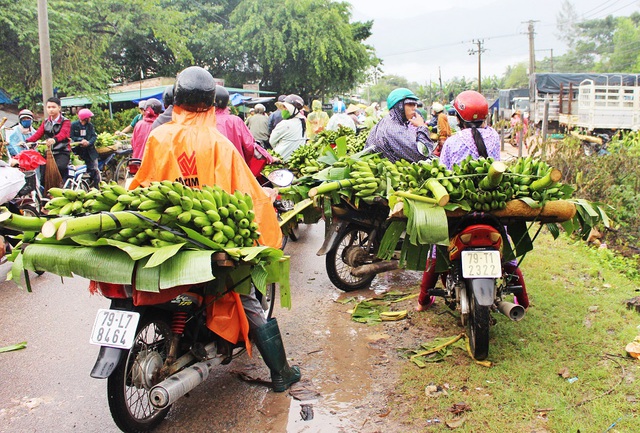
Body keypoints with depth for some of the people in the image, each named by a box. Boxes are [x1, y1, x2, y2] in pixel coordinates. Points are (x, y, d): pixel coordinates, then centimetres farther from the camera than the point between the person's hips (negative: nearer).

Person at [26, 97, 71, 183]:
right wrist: (27, 141, -17)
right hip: (49, 152, 5)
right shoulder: (46, 122, 16)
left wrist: (54, 139, -46)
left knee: (58, 168, -31)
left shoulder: (65, 122, -2)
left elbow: (63, 133, -23)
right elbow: (38, 134, 3)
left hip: (62, 153, -5)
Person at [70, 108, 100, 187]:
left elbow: (94, 136, -1)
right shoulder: (73, 125, -2)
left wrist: (88, 142, -19)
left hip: (89, 151, 2)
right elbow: (71, 137, -10)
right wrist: (81, 140, -24)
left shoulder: (90, 125, 9)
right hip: (78, 152, -2)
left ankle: (96, 188, 4)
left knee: (95, 170, -4)